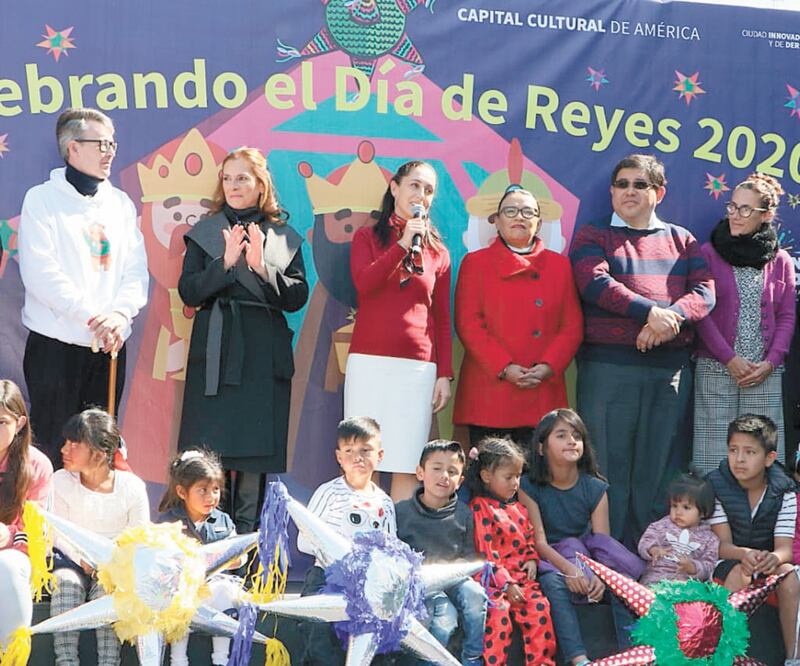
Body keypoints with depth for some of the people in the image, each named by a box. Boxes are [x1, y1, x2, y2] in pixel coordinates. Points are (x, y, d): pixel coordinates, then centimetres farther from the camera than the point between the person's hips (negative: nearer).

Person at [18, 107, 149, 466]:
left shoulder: (120, 203, 13)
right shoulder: (42, 199, -1)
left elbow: (136, 270, 7)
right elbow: (40, 273, -12)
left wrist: (120, 313, -13)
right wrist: (93, 317, -17)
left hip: (109, 346, 4)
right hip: (56, 346, -4)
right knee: (52, 450, -4)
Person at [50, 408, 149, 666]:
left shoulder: (132, 486, -6)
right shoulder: (61, 481, -2)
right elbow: (59, 534, -2)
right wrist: (83, 559, -18)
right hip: (71, 559, 1)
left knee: (106, 588, -32)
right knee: (66, 582, -31)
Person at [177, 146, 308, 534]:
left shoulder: (284, 238, 11)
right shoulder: (204, 234, 9)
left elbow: (297, 297, 2)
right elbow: (188, 292, -1)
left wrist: (263, 268, -12)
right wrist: (225, 263, -14)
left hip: (265, 356, 1)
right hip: (216, 353, -1)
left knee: (256, 445, 0)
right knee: (209, 447, -5)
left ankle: (246, 536, 6)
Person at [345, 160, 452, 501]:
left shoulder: (438, 253, 13)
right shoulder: (367, 237, 10)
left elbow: (442, 319, 13)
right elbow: (363, 284, -9)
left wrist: (444, 374, 6)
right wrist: (403, 244, -12)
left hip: (419, 368, 1)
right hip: (370, 361, -1)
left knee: (406, 467, -2)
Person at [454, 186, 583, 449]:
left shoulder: (559, 265, 16)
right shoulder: (476, 262, 9)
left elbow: (573, 326, 9)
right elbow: (468, 324, 0)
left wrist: (548, 367, -7)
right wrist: (504, 368, -12)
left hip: (542, 394, 2)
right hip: (489, 395, -2)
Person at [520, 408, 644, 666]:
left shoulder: (595, 488, -1)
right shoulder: (530, 487, -9)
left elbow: (603, 542, -8)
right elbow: (539, 542, -15)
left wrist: (600, 574, -29)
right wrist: (569, 569, -32)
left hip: (585, 555, 3)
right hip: (549, 559, -3)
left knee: (621, 575, -25)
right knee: (553, 583, -36)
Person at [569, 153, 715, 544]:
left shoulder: (681, 240, 18)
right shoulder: (592, 236, 10)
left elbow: (705, 292, 4)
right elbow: (596, 284, -8)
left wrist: (671, 318, -15)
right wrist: (650, 311, -18)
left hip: (671, 365, 3)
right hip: (608, 365, -3)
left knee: (660, 472, 3)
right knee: (610, 469, -4)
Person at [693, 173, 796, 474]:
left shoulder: (780, 261, 10)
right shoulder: (708, 254, 3)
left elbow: (786, 317, 9)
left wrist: (770, 363, -5)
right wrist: (729, 359, -10)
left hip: (765, 375, 2)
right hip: (715, 370, -2)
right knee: (715, 454, -5)